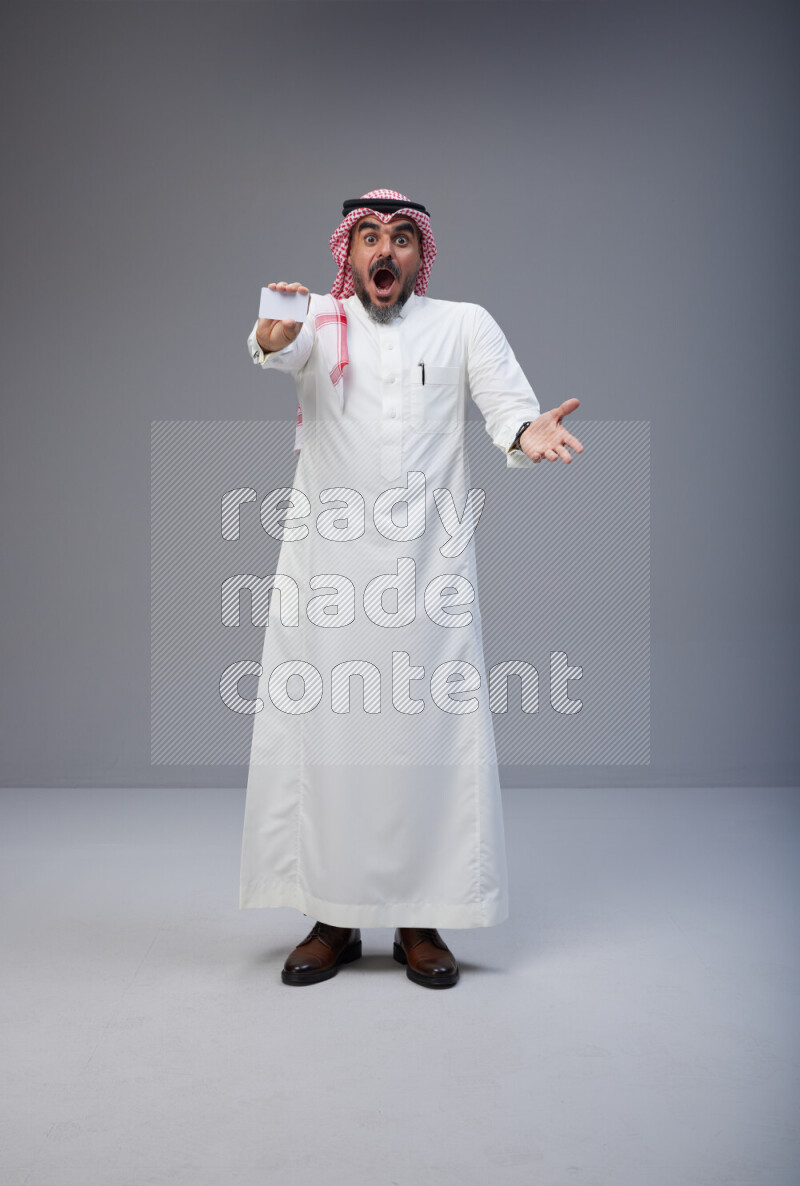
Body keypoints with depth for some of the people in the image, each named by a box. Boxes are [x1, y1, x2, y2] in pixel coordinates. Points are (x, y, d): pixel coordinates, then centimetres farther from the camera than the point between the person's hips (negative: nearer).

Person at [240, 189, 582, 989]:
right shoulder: (317, 319, 11)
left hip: (428, 566, 0)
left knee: (430, 734, 0)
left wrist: (529, 433, -26)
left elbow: (508, 403, -2)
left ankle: (420, 921, 15)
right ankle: (333, 918, 18)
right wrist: (272, 338, -37)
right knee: (319, 733, 4)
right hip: (324, 568, 1)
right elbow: (281, 351, -12)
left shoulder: (463, 324, 12)